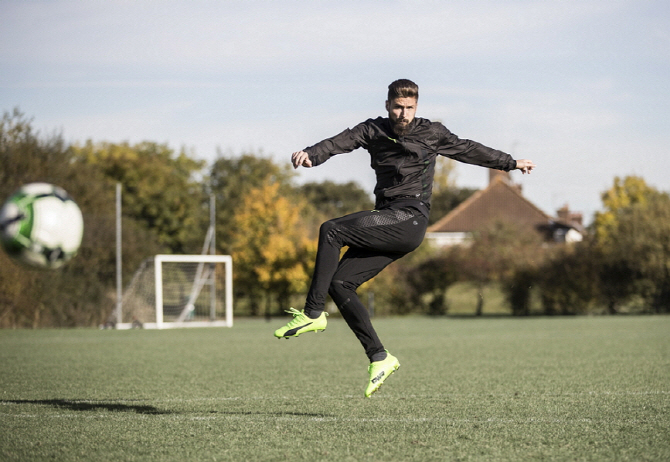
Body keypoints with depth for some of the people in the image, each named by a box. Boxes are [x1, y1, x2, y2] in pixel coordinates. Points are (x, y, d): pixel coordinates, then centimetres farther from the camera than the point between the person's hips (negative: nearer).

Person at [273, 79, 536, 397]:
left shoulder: (431, 133, 6)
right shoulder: (374, 130, 10)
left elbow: (468, 150, 22)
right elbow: (342, 141, -8)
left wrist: (511, 164, 32)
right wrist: (311, 156, -29)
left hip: (411, 219, -6)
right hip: (387, 223, 6)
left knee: (331, 231, -22)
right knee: (339, 283, -5)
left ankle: (312, 314, -18)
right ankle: (379, 357, -3)